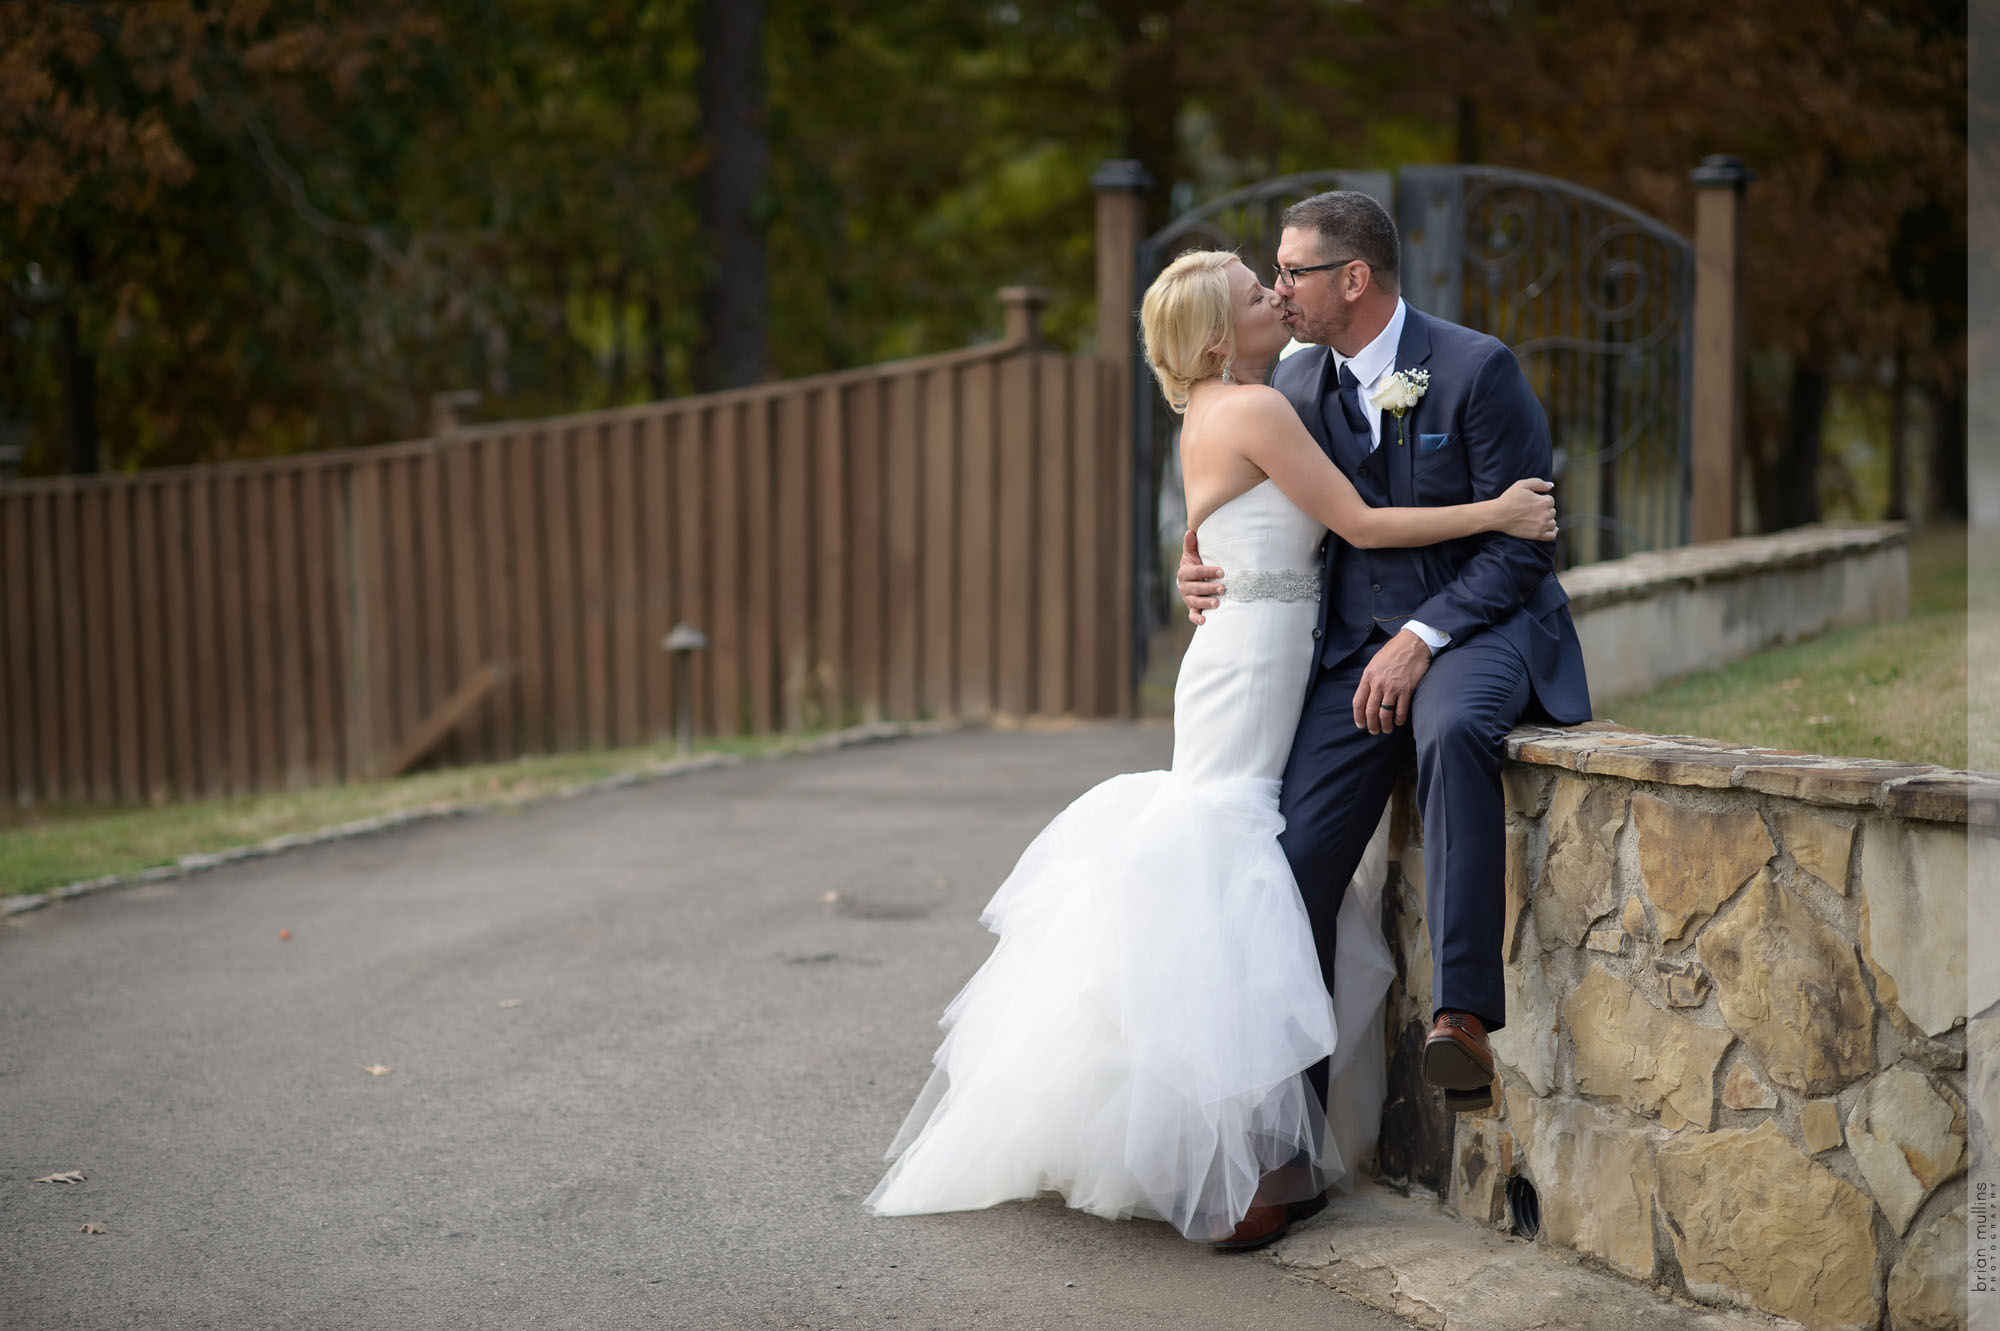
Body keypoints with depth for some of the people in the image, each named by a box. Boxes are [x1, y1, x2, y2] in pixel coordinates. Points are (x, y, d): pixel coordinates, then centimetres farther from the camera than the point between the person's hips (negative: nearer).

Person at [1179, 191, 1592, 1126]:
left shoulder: (1477, 370, -9)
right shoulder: (1295, 387, 8)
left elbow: (1518, 545, -11)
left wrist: (1421, 639, -21)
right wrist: (1200, 565, 0)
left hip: (1480, 627, -5)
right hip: (1356, 649, 5)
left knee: (1454, 729, -40)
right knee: (1292, 858, -10)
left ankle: (1463, 1015, -41)